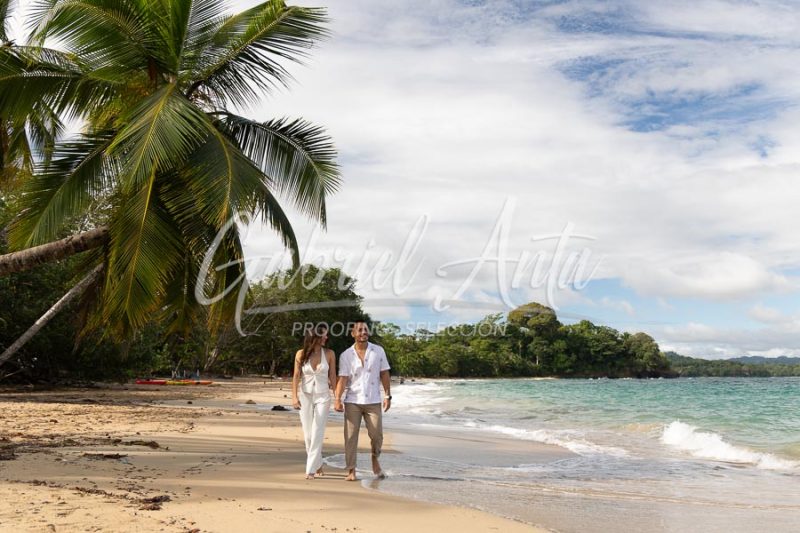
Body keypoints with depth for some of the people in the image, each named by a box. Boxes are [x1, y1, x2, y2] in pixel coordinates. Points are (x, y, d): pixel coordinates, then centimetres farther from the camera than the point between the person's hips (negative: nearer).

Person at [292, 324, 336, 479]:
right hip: (305, 396, 1)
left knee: (317, 434, -8)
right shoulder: (301, 354, -2)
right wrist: (294, 397, -9)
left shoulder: (329, 354, -3)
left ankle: (310, 469, -4)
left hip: (323, 396, -1)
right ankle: (318, 465, 25)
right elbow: (296, 376, -1)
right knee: (308, 434, 7)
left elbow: (332, 377, 1)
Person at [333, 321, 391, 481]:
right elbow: (342, 378, -6)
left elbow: (384, 374, 5)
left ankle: (375, 459, 29)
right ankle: (351, 470, 7)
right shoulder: (346, 355, 1)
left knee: (377, 435, 1)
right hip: (352, 402, 0)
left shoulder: (378, 351, 4)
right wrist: (337, 399, -17)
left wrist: (388, 396, -1)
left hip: (373, 401, 1)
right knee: (351, 436, -1)